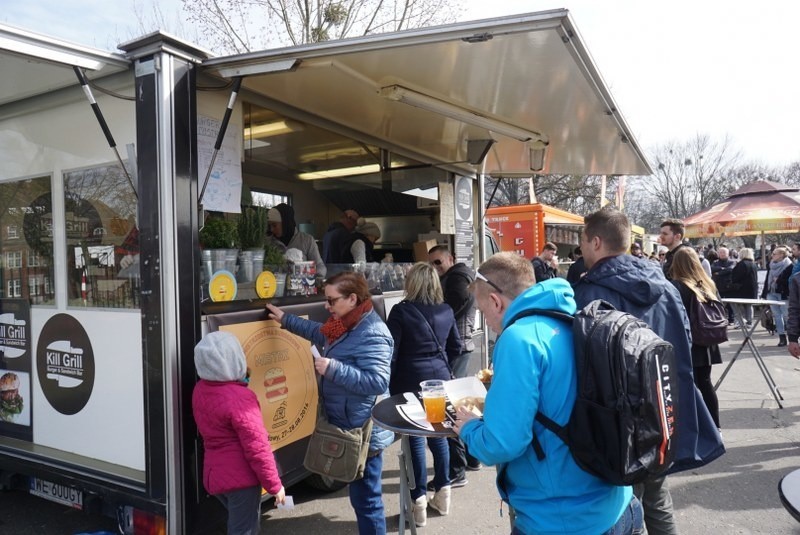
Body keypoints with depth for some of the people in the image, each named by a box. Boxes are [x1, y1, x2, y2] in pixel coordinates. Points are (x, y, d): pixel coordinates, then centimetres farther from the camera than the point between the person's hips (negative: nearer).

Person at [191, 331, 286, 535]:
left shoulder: (200, 390, 1)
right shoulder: (238, 398, -25)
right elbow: (257, 447, -23)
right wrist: (274, 485, -12)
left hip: (214, 474, 8)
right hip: (240, 477, -8)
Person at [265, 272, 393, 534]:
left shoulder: (371, 334, -24)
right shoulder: (347, 325, 8)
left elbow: (378, 382, -30)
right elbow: (320, 333, 28)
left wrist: (333, 369, -29)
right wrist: (285, 319, 29)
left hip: (363, 432, -10)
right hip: (350, 427, 10)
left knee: (365, 498, 4)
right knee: (361, 494, 23)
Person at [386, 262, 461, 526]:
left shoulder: (401, 311, -11)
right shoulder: (446, 311, 3)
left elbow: (391, 351, -12)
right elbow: (455, 347, 11)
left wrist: (390, 385, -2)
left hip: (411, 382, -5)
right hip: (440, 380, 5)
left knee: (415, 438, 3)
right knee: (438, 434, 15)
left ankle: (419, 503, 11)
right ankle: (442, 493, 27)